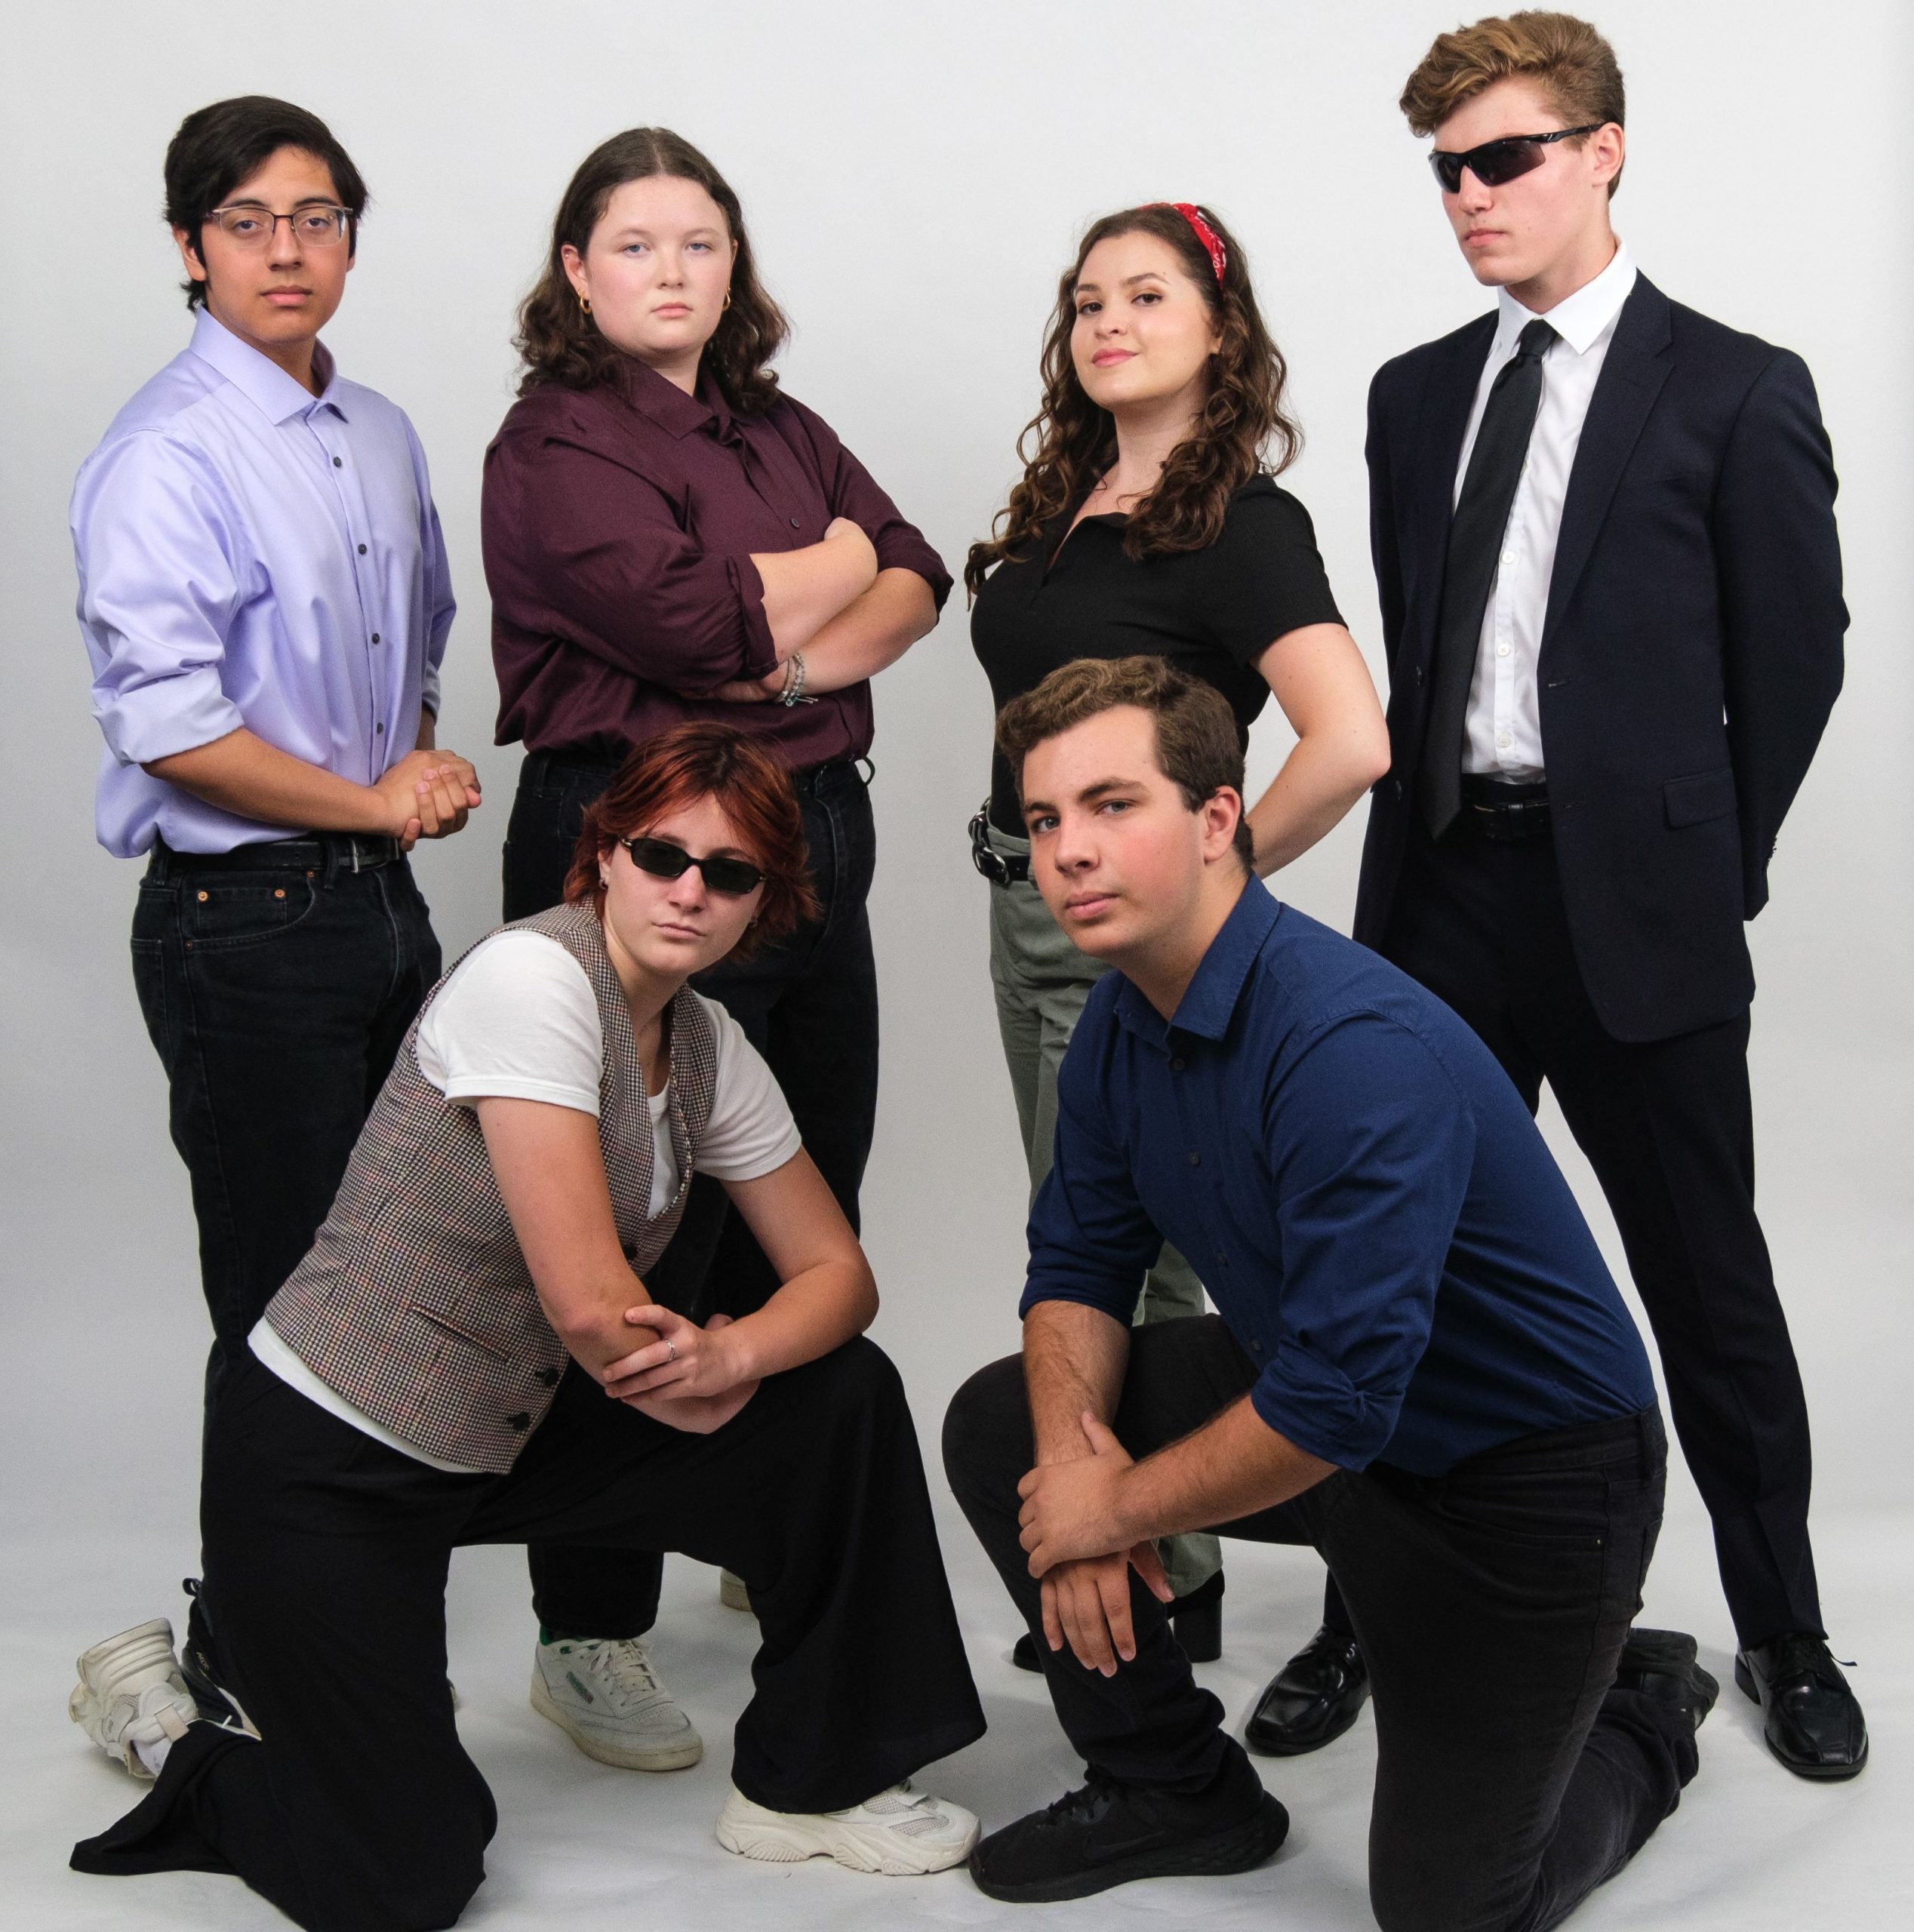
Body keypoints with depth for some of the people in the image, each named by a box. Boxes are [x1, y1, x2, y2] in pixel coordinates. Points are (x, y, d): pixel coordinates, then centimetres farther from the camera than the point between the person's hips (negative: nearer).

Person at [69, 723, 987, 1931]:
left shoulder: (711, 1049, 2)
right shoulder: (532, 979, -23)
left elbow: (839, 1273, 4)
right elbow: (591, 1308, -27)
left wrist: (732, 1355, -16)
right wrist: (703, 1383, -7)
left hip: (500, 1441, 8)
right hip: (319, 1464, -8)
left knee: (845, 1396, -3)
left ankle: (810, 1783, 12)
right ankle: (172, 1718, 21)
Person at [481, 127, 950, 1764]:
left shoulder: (783, 431, 16)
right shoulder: (554, 446, -6)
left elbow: (916, 580, 8)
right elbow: (697, 618, -19)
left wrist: (821, 652, -13)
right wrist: (834, 562, -1)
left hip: (813, 837, 7)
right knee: (644, 1255, -4)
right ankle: (591, 1632, 9)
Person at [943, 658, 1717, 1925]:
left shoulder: (1359, 1046, -33)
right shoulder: (1122, 1024, -5)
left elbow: (1333, 1403, -34)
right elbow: (1080, 1266, 4)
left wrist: (1116, 1507, -19)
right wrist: (1074, 1456, -16)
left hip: (1525, 1471, -7)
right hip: (1311, 1390, 8)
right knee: (1001, 1425, -1)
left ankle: (1640, 1714, 26)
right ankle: (1174, 1787, 16)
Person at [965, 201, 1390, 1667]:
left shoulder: (1240, 521, -15)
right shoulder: (1062, 502, 10)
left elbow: (1351, 744, -28)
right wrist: (1026, 874, 14)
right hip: (1027, 915, 9)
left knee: (1129, 1272, 2)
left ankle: (1172, 1596, 19)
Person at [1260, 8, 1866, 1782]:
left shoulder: (1735, 393, -2)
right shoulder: (1417, 396, 12)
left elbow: (1794, 660, 0)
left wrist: (1703, 873, 2)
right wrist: (1423, 841, 7)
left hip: (1632, 907, -4)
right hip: (1443, 894, 4)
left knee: (1706, 1281, 7)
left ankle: (1781, 1636, 25)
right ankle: (1373, 1615, 24)